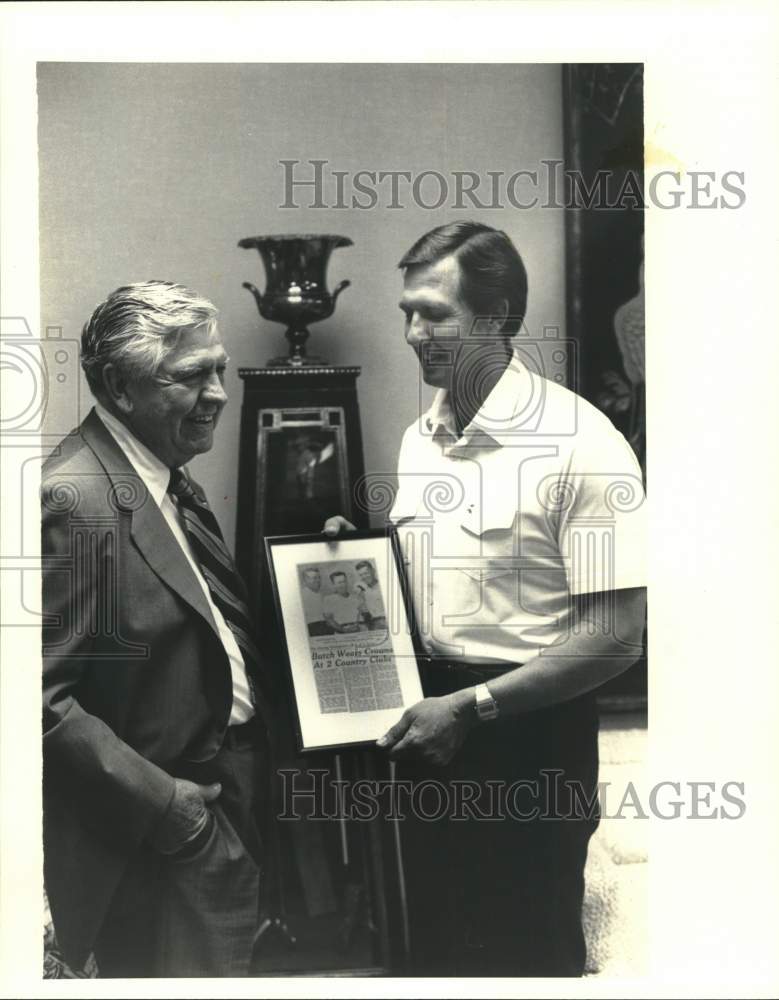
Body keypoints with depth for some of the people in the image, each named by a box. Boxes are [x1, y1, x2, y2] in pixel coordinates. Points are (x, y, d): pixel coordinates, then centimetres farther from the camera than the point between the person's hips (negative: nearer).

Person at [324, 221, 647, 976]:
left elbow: (616, 636, -20)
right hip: (431, 722, 7)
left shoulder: (578, 445, -18)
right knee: (435, 942, 20)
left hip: (528, 738, -7)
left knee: (524, 953, 11)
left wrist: (473, 707, -20)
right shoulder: (420, 436, 6)